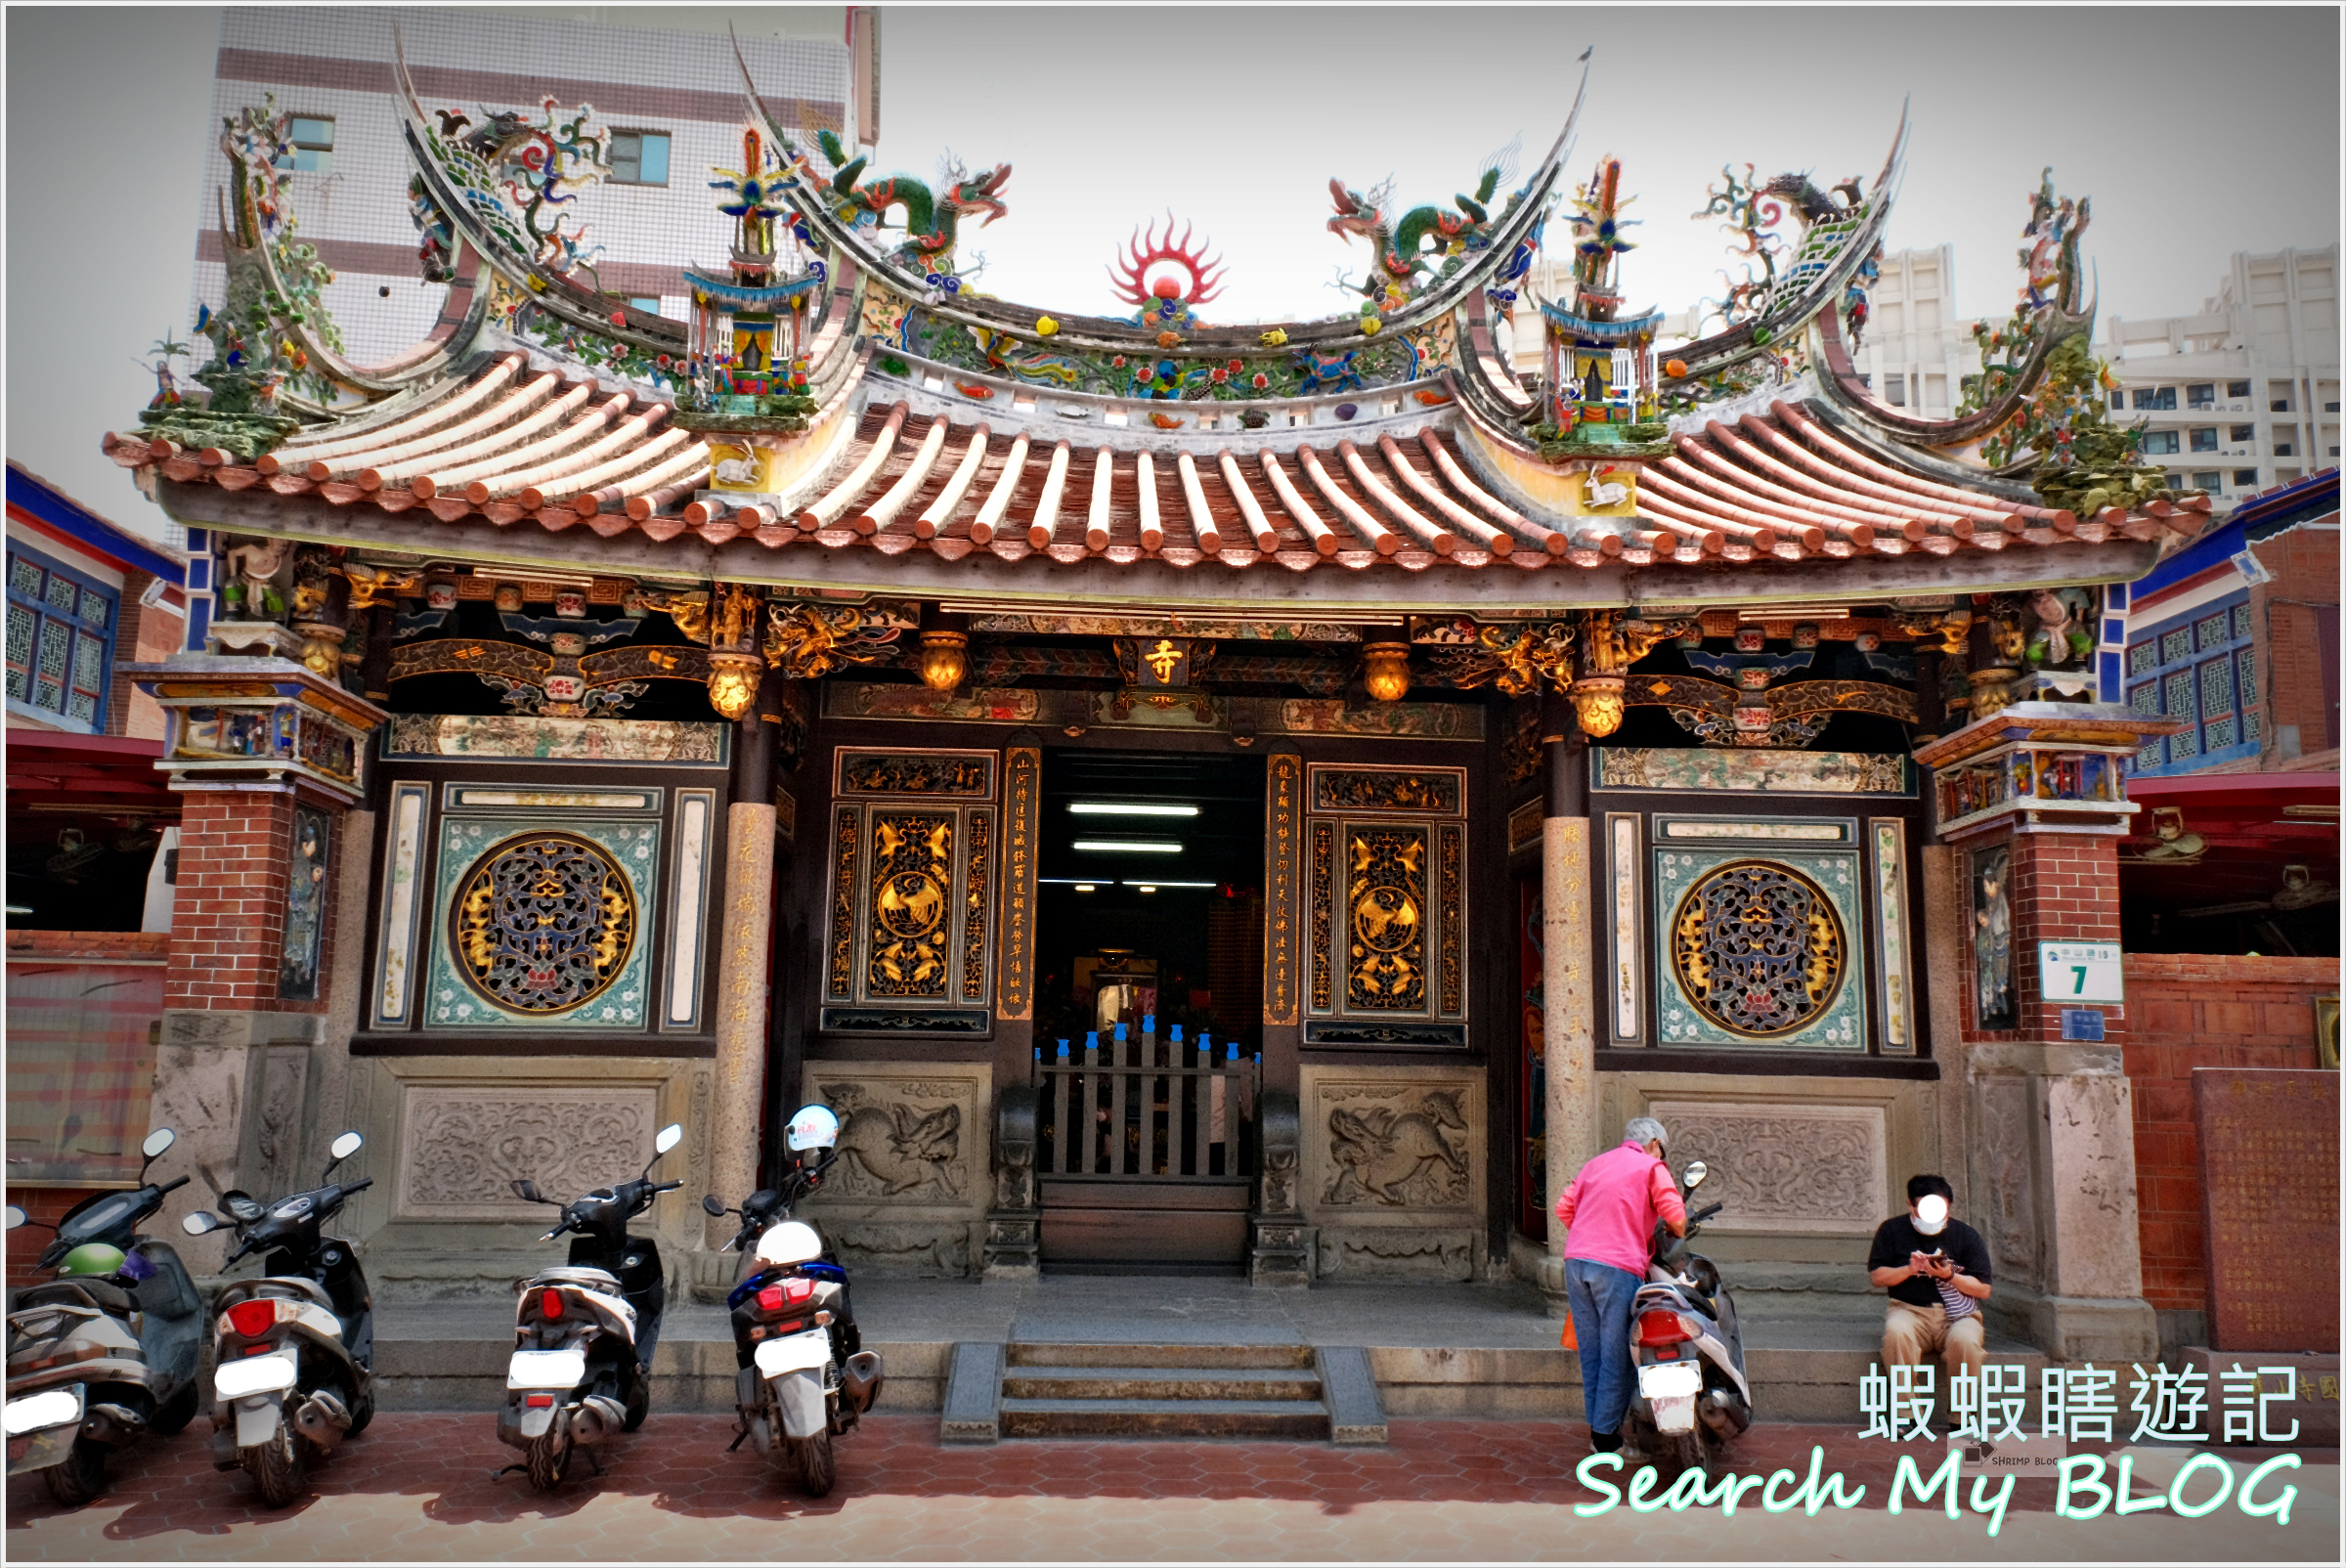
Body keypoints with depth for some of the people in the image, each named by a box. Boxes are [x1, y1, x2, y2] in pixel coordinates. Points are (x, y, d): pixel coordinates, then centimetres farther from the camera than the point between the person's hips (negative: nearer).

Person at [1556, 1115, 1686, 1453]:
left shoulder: (1594, 1164, 23)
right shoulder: (1652, 1168, 6)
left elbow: (1564, 1208, 16)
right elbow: (1675, 1215, -5)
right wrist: (1678, 1241, 15)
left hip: (1576, 1261, 6)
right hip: (1619, 1267, -6)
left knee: (1590, 1349, 13)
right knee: (1617, 1352, 2)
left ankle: (1597, 1426, 19)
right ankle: (1606, 1432, 5)